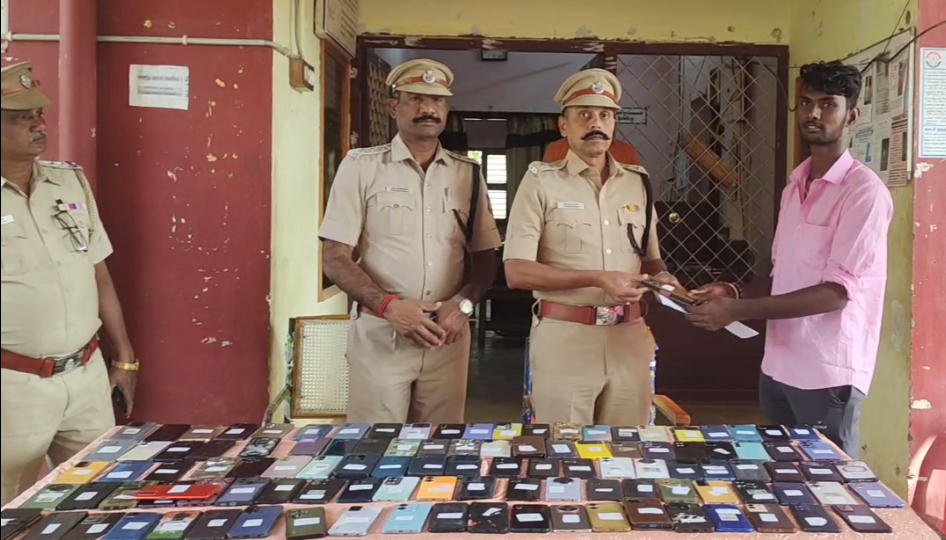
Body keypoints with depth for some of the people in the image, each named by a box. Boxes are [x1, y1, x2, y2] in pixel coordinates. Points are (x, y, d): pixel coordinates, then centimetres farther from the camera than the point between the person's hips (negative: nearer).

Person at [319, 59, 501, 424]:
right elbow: (335, 259, -4)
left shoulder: (468, 174, 9)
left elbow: (486, 258, 11)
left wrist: (462, 305, -8)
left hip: (448, 336, 3)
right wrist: (389, 306, -18)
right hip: (380, 333, -3)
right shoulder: (360, 166, -1)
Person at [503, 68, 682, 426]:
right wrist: (596, 279, -18)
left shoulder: (638, 183, 11)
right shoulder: (541, 182, -4)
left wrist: (661, 278, -4)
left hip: (630, 337, 4)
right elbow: (516, 272, -12)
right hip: (564, 337, -4)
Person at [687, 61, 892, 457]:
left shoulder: (865, 191, -11)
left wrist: (738, 311, -21)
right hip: (778, 366, 7)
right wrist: (739, 292, -2)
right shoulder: (795, 187, 11)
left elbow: (838, 291, -18)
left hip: (828, 373, -7)